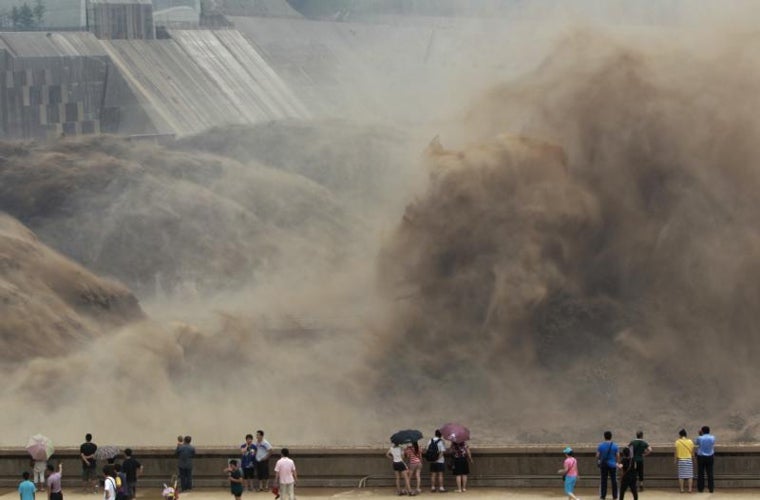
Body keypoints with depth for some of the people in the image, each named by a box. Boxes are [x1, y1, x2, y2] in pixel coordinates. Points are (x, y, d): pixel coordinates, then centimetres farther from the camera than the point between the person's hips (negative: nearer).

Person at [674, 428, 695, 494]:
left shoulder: (678, 442, -5)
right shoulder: (690, 442, -1)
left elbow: (676, 452, -3)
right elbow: (692, 452, 3)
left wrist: (676, 460, 7)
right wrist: (693, 458, 16)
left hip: (681, 460, -1)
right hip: (689, 459, 1)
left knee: (681, 476, 3)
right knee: (689, 475, 4)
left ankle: (682, 489, 2)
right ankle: (690, 489, -1)